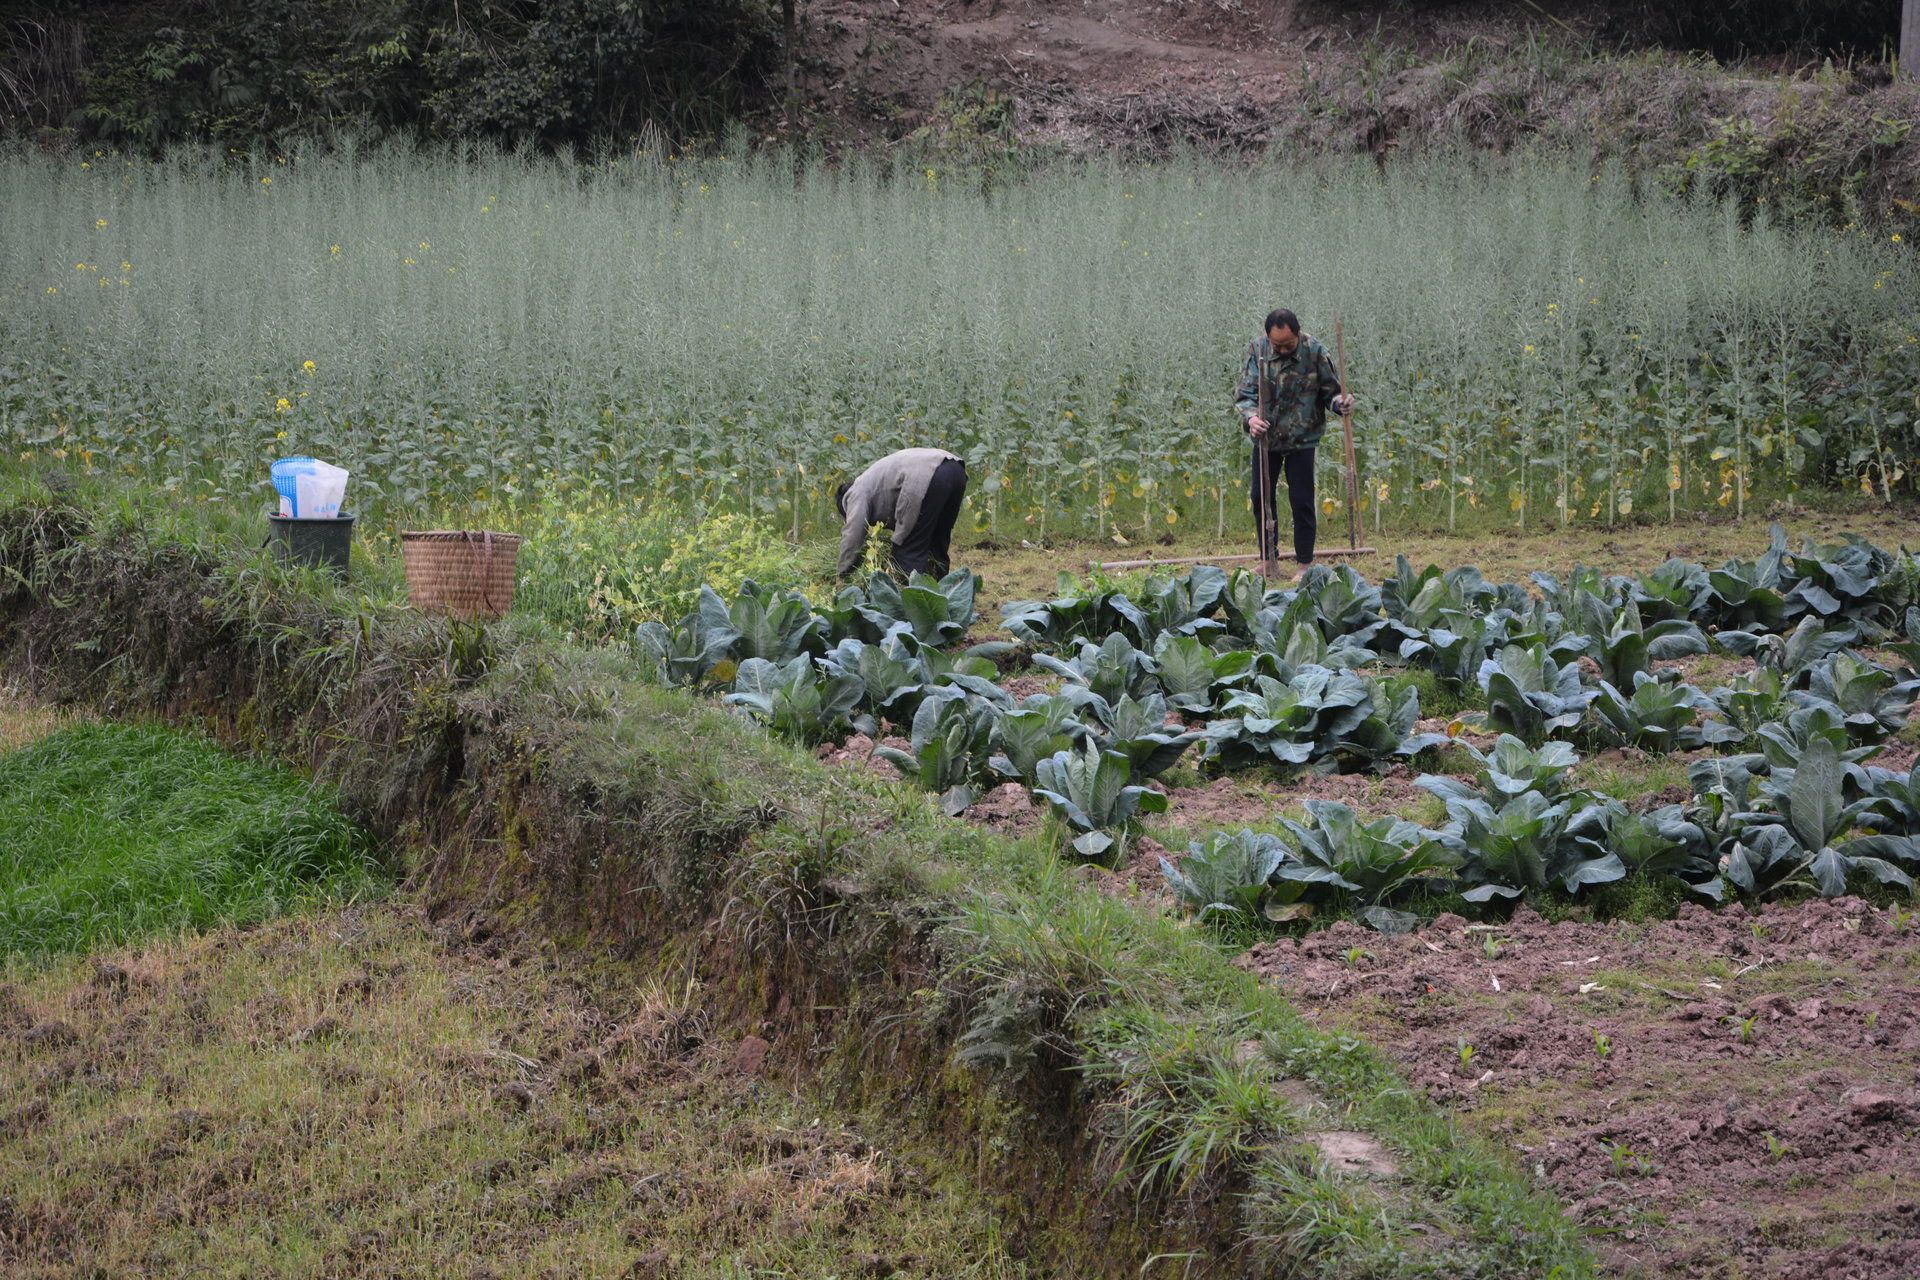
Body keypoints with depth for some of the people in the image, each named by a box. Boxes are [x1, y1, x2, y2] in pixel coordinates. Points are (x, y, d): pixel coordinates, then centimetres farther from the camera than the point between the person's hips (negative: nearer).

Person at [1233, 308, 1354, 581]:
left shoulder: (1314, 352, -12)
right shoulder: (1257, 349, -8)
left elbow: (1330, 391, -2)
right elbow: (1245, 393, -9)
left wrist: (1341, 403, -25)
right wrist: (1251, 417, -29)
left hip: (1302, 438, -3)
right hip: (1266, 437, 3)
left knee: (1301, 501, -1)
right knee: (1261, 498, 9)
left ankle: (1305, 564, 11)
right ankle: (1268, 560, 24)